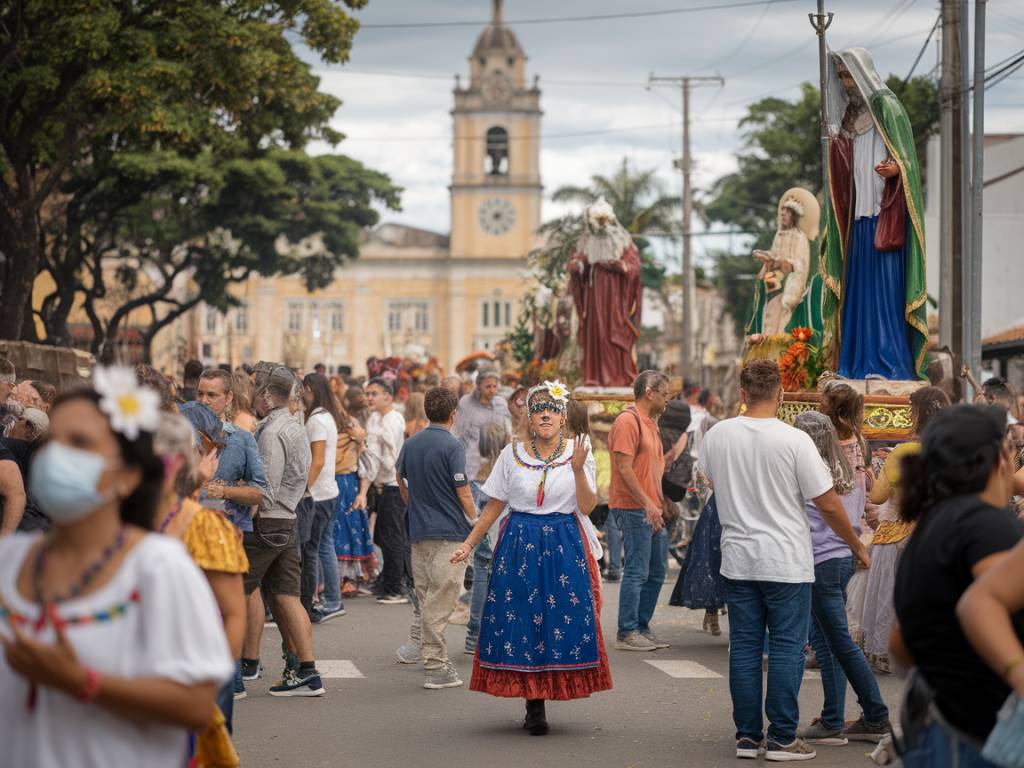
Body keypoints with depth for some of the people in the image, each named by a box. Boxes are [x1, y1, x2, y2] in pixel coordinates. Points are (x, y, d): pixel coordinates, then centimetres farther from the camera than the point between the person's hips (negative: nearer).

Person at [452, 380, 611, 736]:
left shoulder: (578, 453, 2)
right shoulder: (512, 454, 4)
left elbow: (586, 507, -6)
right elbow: (494, 506, 8)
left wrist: (578, 469, -18)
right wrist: (469, 544, 3)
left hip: (564, 545, 0)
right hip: (519, 545, 1)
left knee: (563, 620, -4)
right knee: (519, 621, -4)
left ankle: (538, 705, 9)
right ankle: (534, 707, 4)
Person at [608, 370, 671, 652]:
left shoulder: (650, 423, 19)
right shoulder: (627, 421, -13)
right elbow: (624, 468, -19)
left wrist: (661, 503, 17)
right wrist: (648, 504, -20)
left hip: (651, 510, 10)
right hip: (633, 509, -10)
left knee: (657, 570, 12)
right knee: (637, 571, -7)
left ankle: (641, 627, 21)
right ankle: (627, 633, -1)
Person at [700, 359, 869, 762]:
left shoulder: (716, 436, 0)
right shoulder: (794, 440, -13)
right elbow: (828, 505, -9)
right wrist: (857, 546, 6)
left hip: (737, 559, 4)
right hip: (785, 561, -4)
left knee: (744, 647, 9)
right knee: (786, 648, 2)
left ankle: (747, 736, 13)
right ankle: (782, 739, 2)